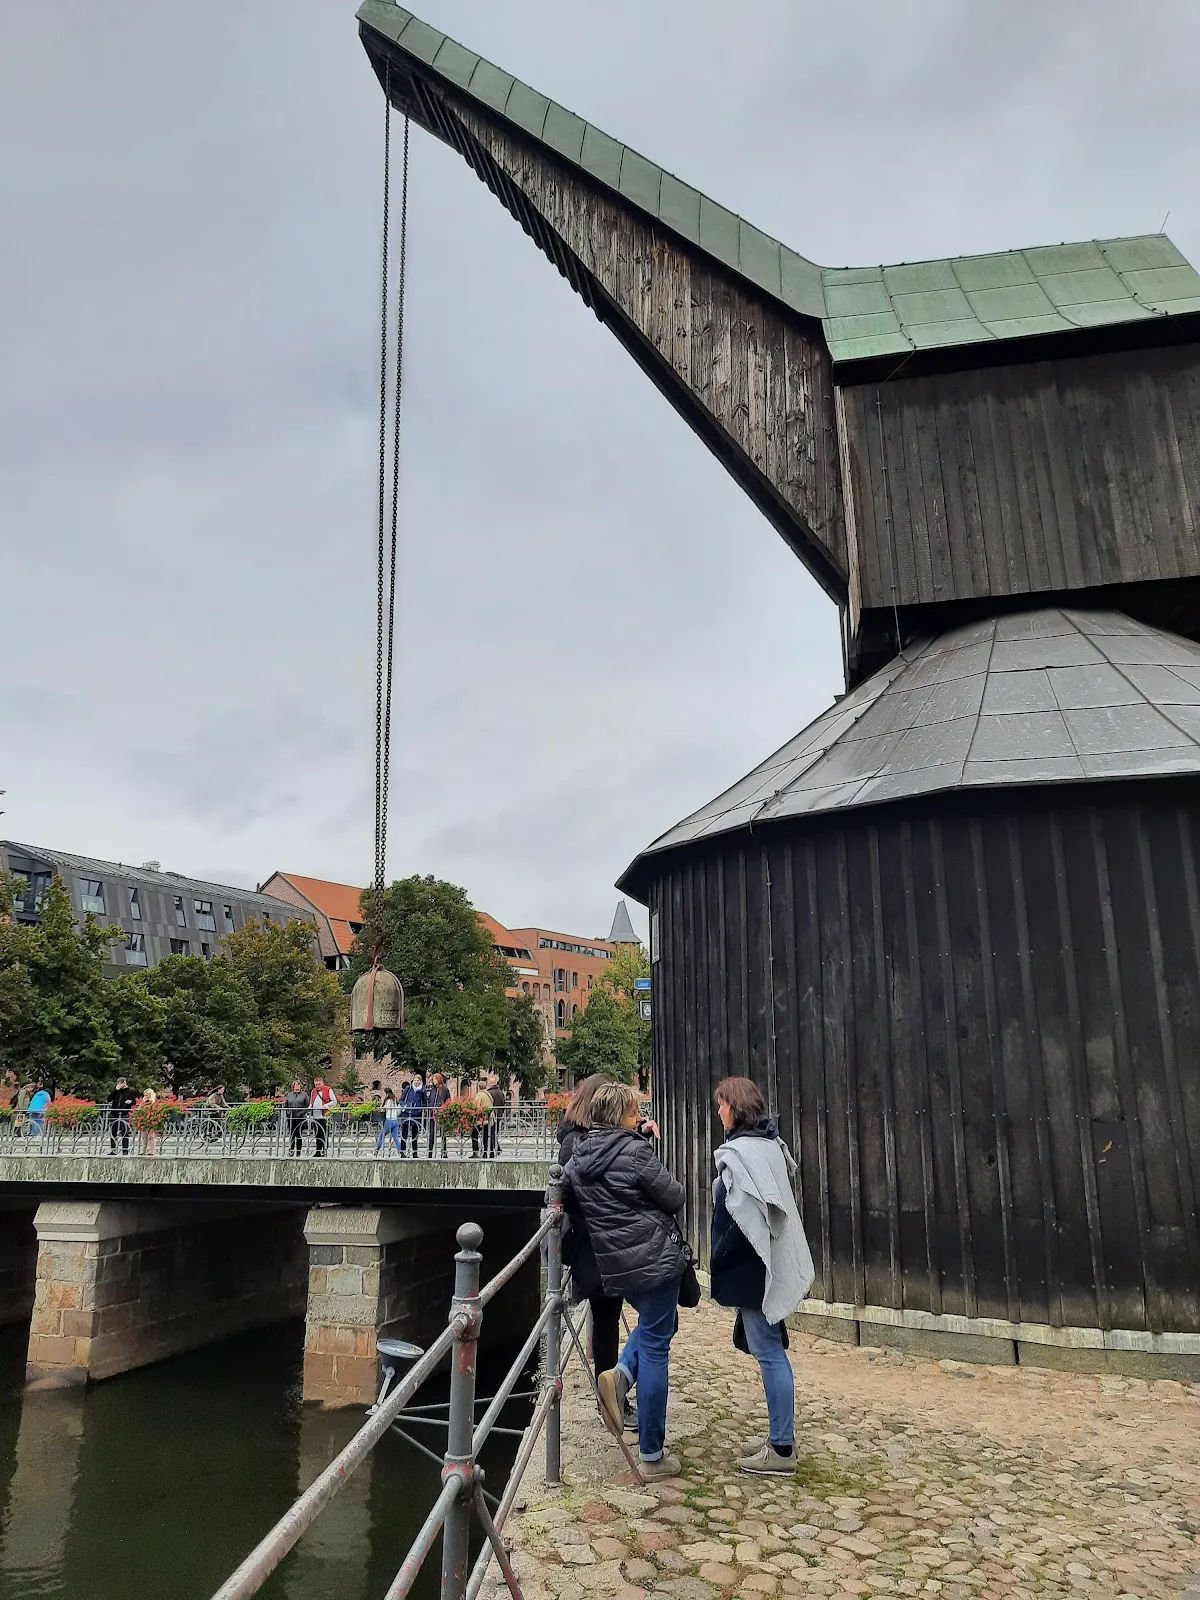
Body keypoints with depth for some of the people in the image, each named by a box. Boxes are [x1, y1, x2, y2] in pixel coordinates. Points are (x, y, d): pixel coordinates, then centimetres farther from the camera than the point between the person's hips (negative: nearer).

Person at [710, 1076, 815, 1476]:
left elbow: (745, 1217, -24)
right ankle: (780, 1438, 25)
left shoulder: (739, 1151, -19)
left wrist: (718, 1258, -11)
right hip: (775, 1260, 9)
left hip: (754, 1266, -9)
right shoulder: (770, 1144, 9)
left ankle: (781, 1449, 8)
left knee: (768, 1352, -1)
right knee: (769, 1349, 16)